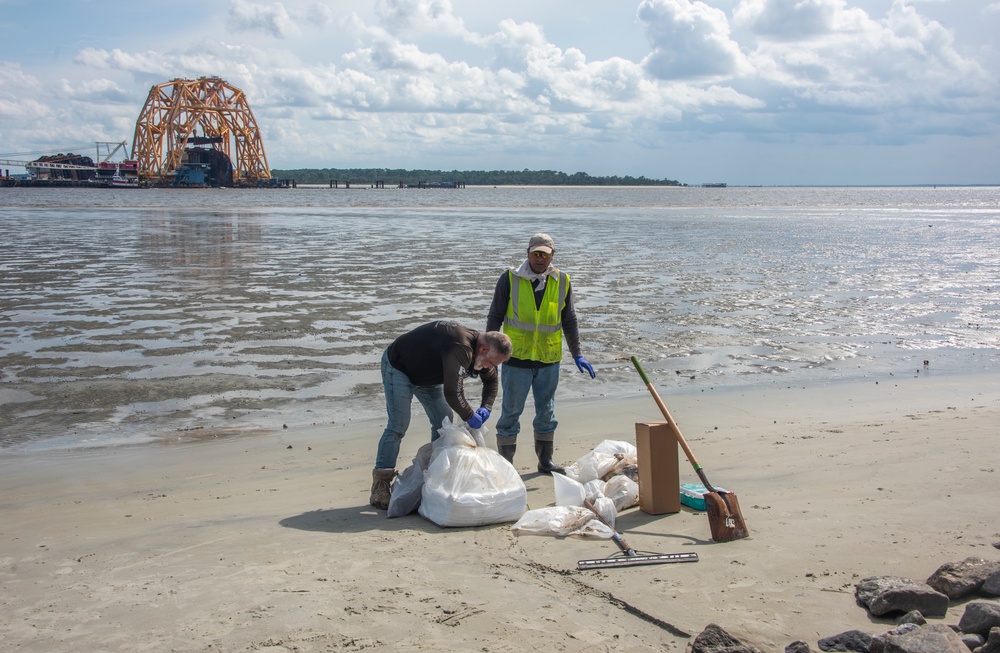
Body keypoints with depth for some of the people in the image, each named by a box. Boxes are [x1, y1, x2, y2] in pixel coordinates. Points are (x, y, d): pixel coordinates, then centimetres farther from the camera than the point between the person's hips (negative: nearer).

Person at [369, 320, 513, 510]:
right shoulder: (460, 348, -38)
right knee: (398, 425, -16)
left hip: (426, 373, 10)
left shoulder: (477, 350, -6)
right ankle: (380, 485, -12)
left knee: (444, 421, 4)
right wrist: (470, 417, -23)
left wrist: (486, 408, -5)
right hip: (399, 366, -9)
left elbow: (491, 381, 12)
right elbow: (452, 392, -39)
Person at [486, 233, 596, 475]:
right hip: (516, 358, -3)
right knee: (511, 412, 2)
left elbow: (569, 321, 11)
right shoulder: (510, 279, -6)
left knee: (546, 412, 12)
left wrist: (577, 355, 9)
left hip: (549, 360, 3)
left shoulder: (562, 281, 2)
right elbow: (494, 318, 0)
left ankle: (545, 461, 25)